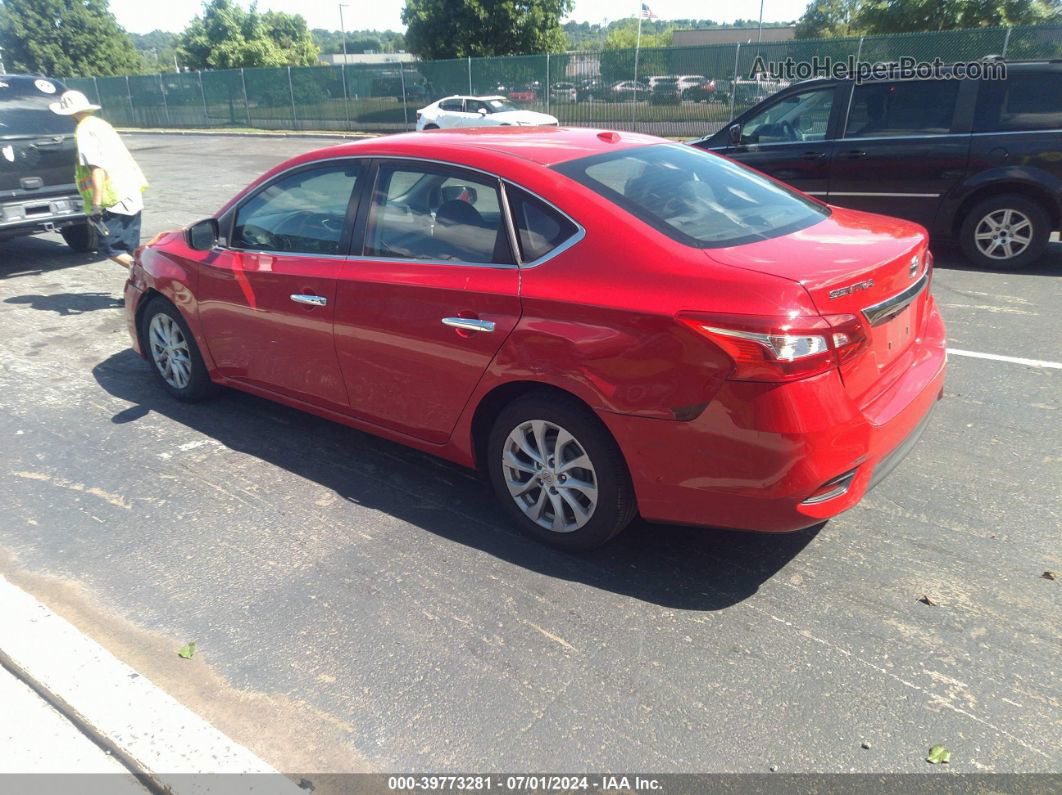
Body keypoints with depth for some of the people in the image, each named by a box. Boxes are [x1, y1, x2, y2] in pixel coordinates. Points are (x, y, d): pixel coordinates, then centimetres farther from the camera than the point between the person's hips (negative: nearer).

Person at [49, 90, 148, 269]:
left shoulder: (85, 130, -10)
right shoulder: (100, 124, 18)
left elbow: (96, 168, -19)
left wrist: (96, 204, -21)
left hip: (114, 200, -9)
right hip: (131, 196, 9)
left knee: (109, 248, -2)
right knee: (131, 249, 11)